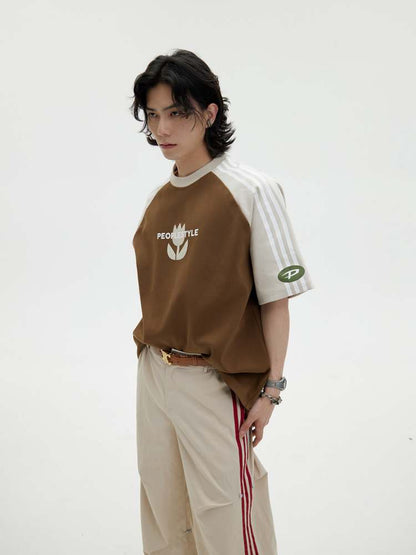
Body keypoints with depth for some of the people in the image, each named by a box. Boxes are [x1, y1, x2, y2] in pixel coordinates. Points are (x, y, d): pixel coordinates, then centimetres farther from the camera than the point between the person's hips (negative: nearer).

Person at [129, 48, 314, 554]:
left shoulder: (252, 191, -12)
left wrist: (271, 388, -13)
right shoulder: (157, 199, 6)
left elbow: (276, 298, -12)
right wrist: (153, 356, 7)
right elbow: (158, 294, 11)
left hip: (215, 380, -6)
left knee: (223, 513, 3)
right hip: (154, 374, 6)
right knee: (162, 506, 17)